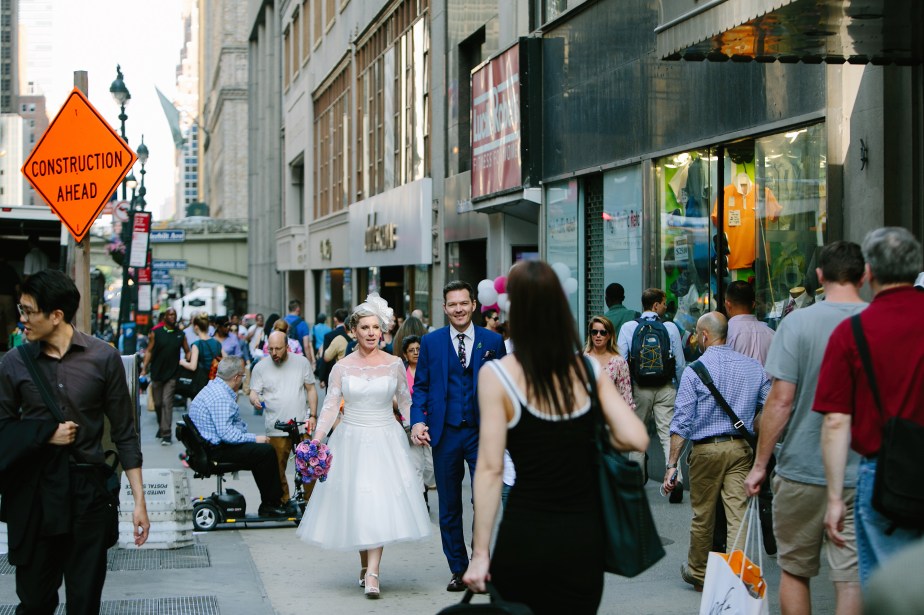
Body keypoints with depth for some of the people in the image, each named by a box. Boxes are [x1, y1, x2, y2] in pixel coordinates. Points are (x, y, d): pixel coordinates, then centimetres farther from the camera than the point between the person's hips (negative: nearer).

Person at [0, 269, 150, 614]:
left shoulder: (103, 358, -3)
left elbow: (124, 434, 1)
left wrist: (139, 501, -3)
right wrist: (46, 434, -10)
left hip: (88, 492, -1)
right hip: (33, 495, 1)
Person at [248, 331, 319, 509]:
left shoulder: (301, 362, 5)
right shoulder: (261, 367, 3)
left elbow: (311, 390, 10)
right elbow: (254, 392, 1)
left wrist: (313, 415, 2)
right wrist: (255, 399, -23)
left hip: (302, 425, 0)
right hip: (276, 429, 0)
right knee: (277, 468, 2)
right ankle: (283, 501, 15)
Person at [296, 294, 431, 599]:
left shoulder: (394, 364, 2)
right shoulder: (342, 366, 2)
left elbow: (406, 402, 10)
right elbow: (330, 406, 1)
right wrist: (315, 442, -7)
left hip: (385, 441, -1)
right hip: (351, 441, 1)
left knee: (379, 504, -10)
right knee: (354, 505, 2)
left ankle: (372, 573, -13)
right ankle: (367, 565, 19)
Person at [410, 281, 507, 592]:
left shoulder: (493, 341, 4)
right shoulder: (431, 341, 6)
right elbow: (421, 386, 7)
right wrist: (418, 420, -8)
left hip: (482, 433, -1)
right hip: (445, 434, 1)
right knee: (449, 507, 8)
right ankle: (458, 569, 19)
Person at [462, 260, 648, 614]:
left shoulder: (497, 376, -9)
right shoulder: (589, 369, 0)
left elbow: (490, 468, -12)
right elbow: (636, 439, -7)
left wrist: (480, 553, -8)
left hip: (525, 535, -3)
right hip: (584, 535, 3)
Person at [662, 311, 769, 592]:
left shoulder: (695, 370, -7)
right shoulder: (753, 367, 6)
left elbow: (681, 423, -9)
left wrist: (672, 464, -8)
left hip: (706, 450, -2)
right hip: (740, 448, 3)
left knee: (702, 516, 12)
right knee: (738, 515, 0)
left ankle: (698, 574, 28)